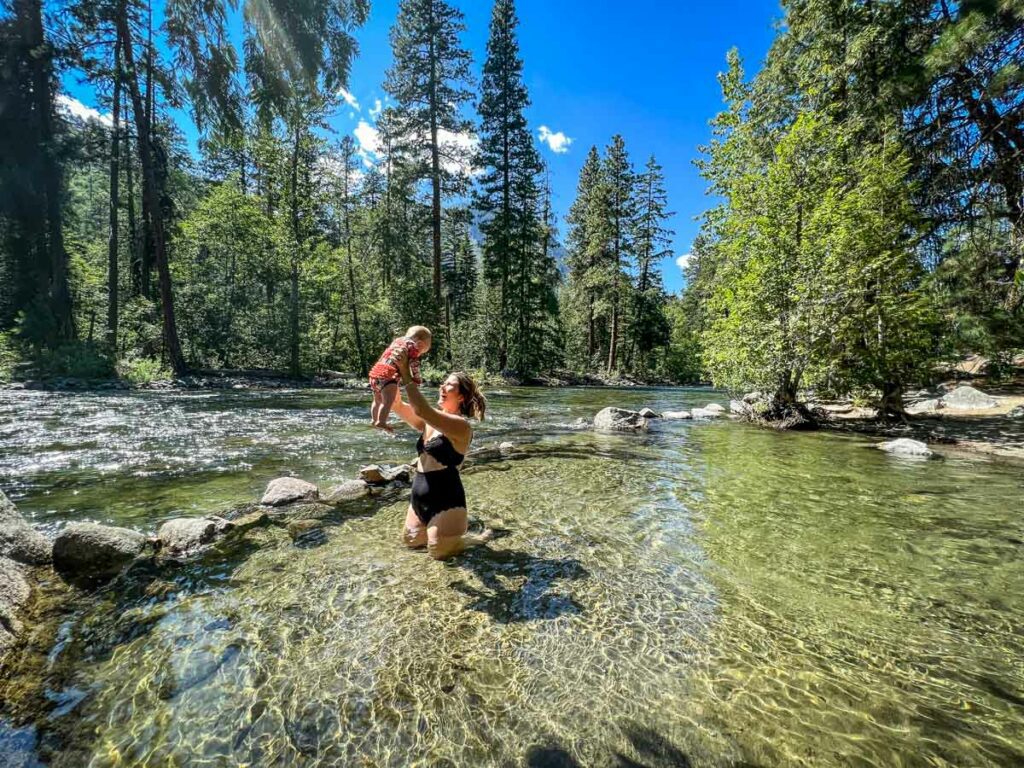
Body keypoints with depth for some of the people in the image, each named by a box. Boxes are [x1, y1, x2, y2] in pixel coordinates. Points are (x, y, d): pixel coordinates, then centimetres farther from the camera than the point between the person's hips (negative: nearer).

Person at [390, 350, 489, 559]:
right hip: (420, 496, 9)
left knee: (438, 552, 2)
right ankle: (455, 525, 37)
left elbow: (421, 410, -31)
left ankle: (478, 537, 24)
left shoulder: (461, 425, -19)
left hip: (445, 499, -8)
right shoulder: (431, 421, 6)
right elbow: (398, 406, 3)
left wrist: (406, 375, -25)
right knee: (410, 540, 23)